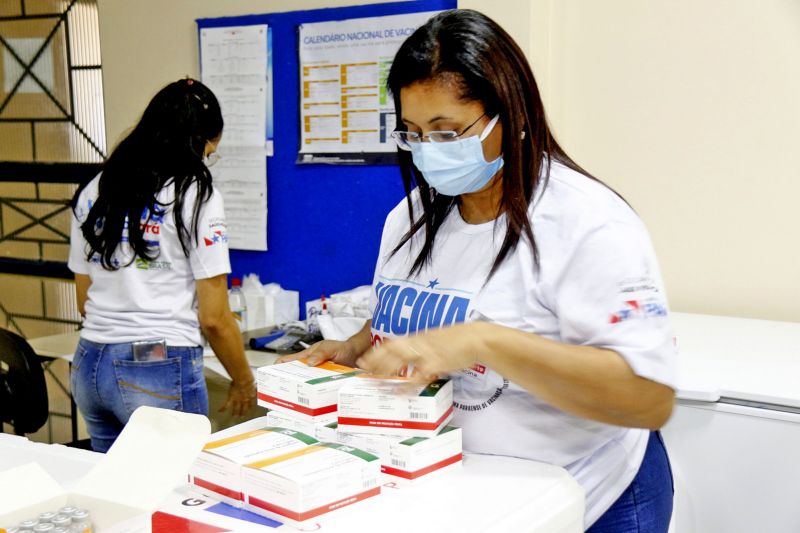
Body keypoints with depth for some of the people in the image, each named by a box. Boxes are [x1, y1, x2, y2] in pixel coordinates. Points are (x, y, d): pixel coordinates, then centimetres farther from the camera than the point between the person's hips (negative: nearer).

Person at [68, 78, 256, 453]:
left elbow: (84, 302, 14)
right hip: (160, 370, -6)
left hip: (89, 366, 7)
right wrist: (244, 383, 5)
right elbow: (213, 319, -8)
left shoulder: (93, 192, 9)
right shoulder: (196, 197, -8)